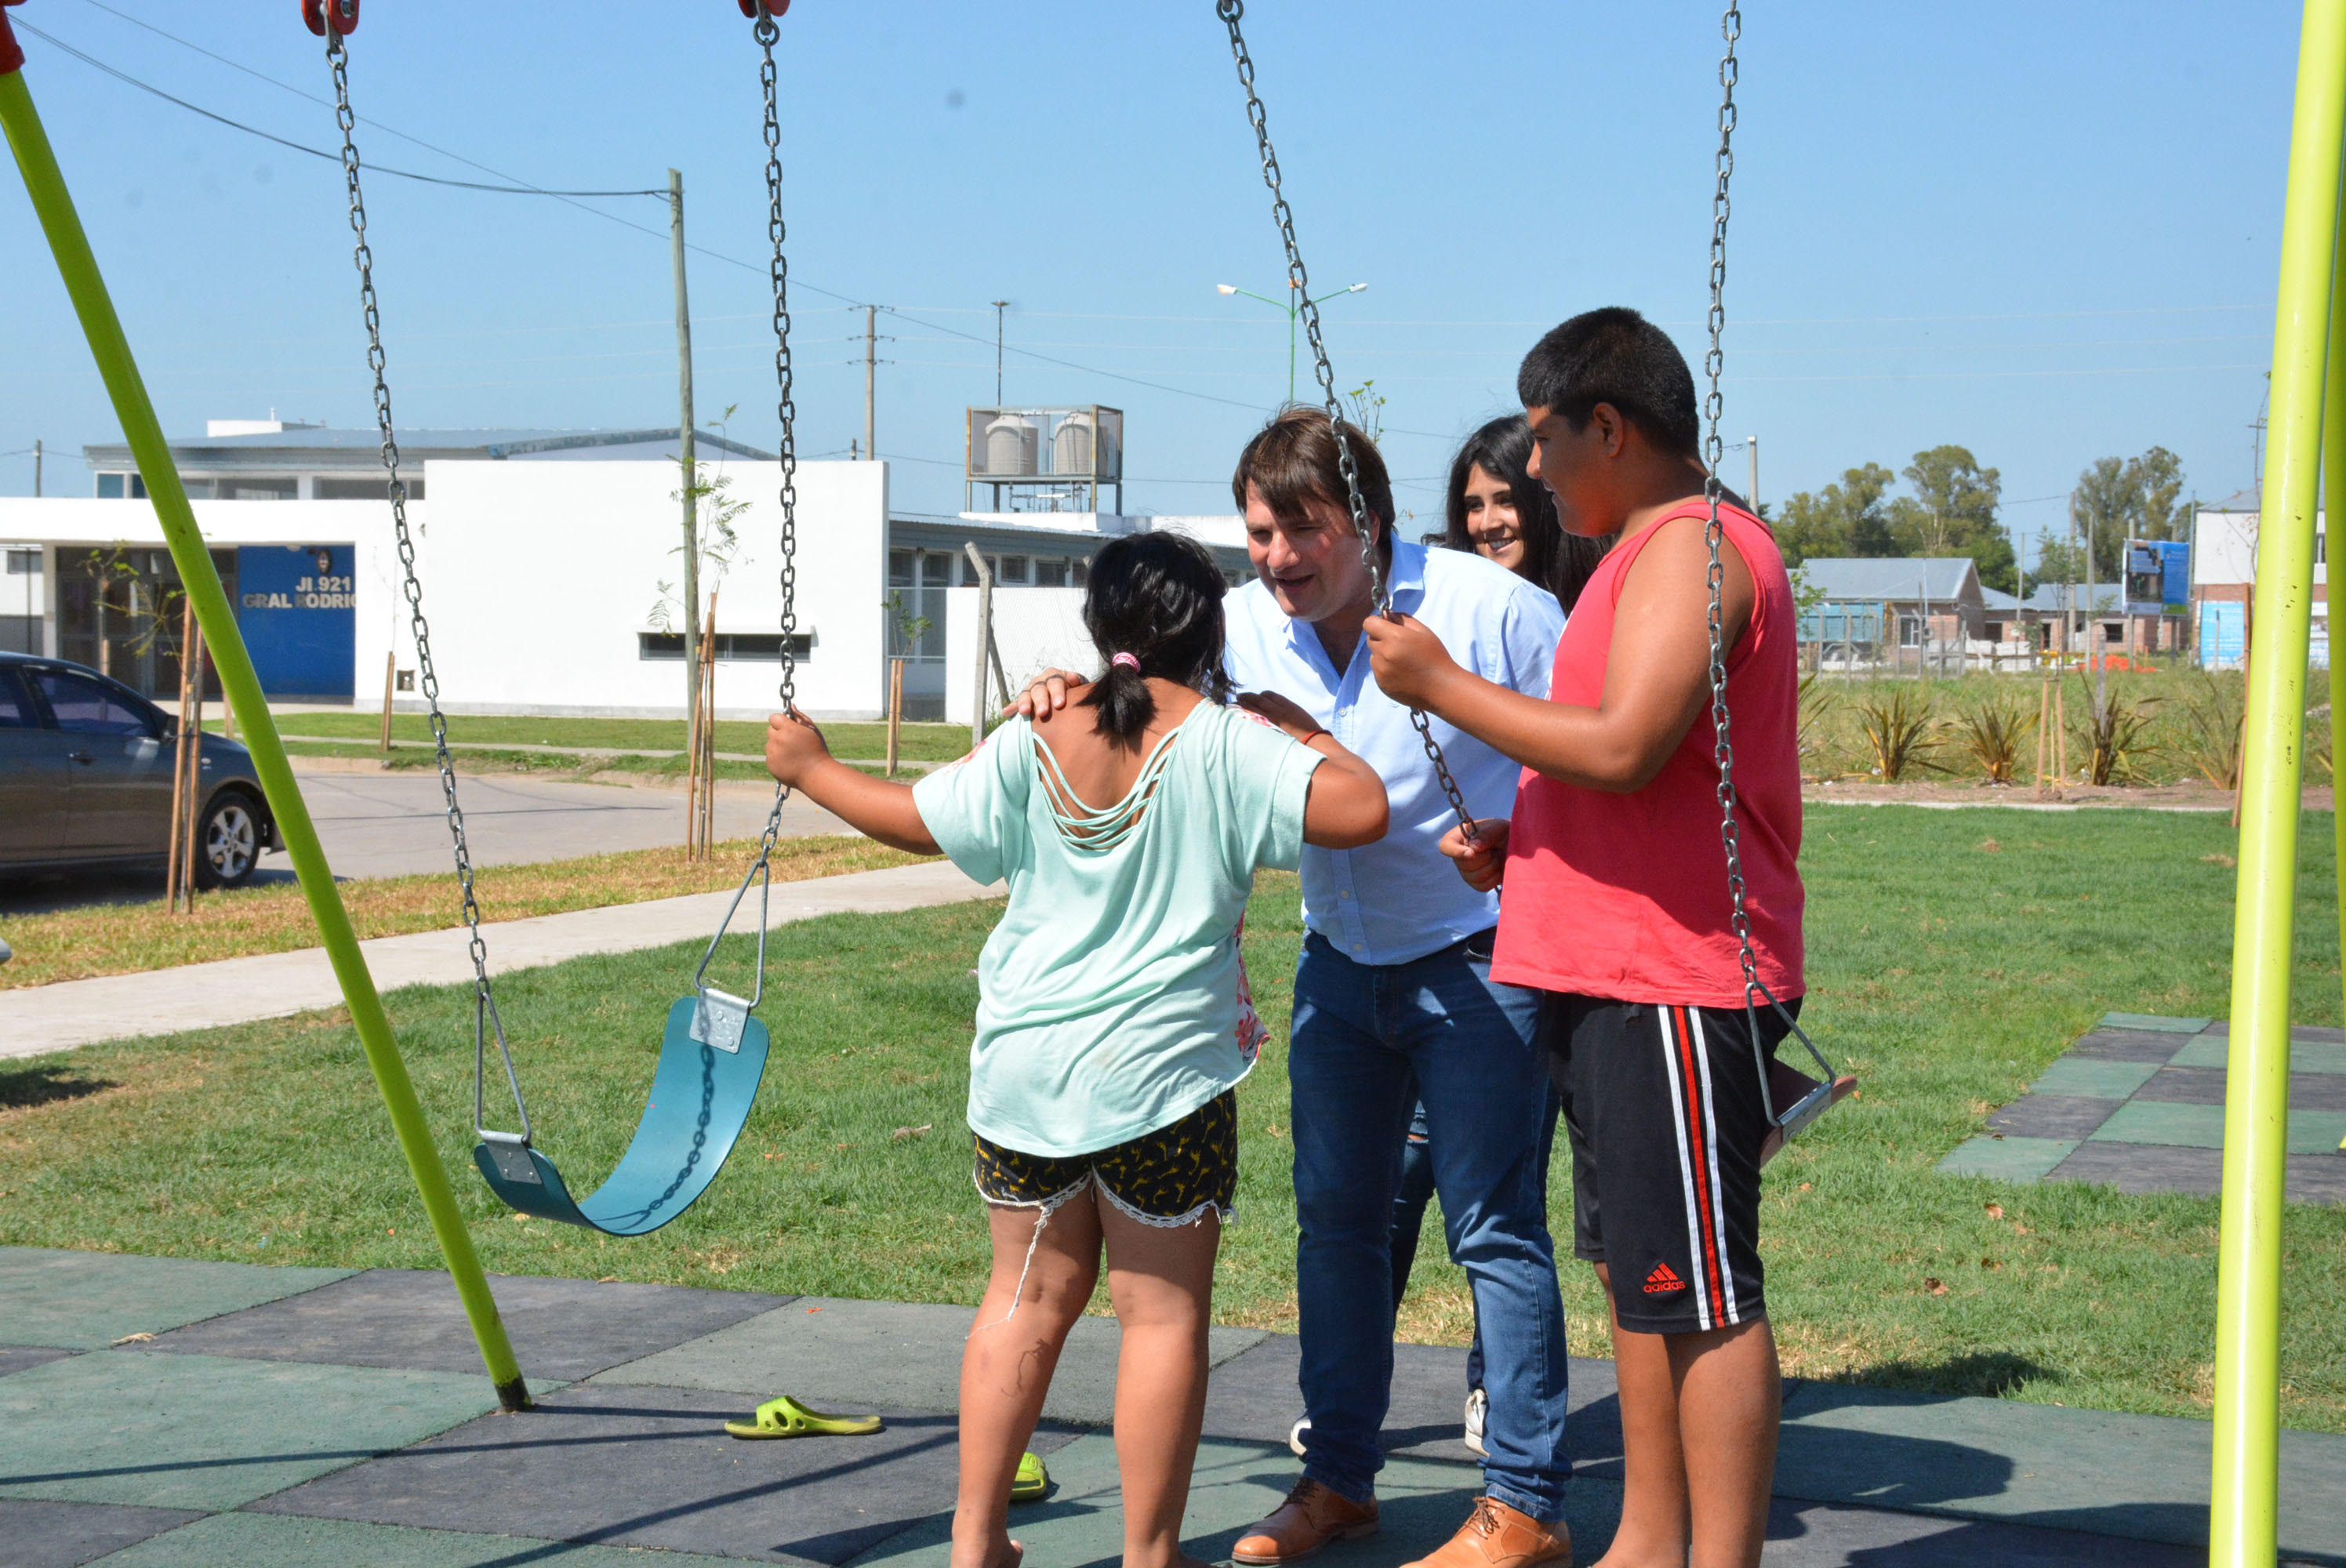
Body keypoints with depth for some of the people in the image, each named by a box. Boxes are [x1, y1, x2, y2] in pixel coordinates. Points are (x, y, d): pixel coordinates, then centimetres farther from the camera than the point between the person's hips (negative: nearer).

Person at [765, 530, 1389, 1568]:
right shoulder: (1227, 744, -9)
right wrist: (1302, 733, 3)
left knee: (1029, 1296, 16)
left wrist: (811, 770, 25)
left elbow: (921, 821, 10)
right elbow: (1361, 810, -16)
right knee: (1162, 1308, 5)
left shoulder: (1033, 743, 0)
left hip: (1021, 1067, 4)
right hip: (1159, 1072, -4)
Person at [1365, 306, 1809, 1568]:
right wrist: (1521, 843, 13)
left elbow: (1625, 750, -26)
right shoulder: (1654, 552, 21)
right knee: (1635, 1274, 16)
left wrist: (1443, 685, -15)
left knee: (1701, 1294, -6)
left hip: (1672, 986, -11)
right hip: (1609, 979, 11)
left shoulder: (1691, 547, -13)